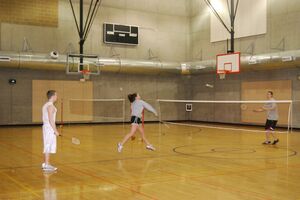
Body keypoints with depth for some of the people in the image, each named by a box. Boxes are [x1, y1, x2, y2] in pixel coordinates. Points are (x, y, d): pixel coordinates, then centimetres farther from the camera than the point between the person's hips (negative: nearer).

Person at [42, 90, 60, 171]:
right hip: (50, 128, -10)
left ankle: (46, 164, 21)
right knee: (48, 146, -5)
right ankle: (46, 165, -1)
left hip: (46, 127, 10)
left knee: (47, 146, 15)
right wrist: (55, 130, -19)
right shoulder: (50, 106, -15)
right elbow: (51, 120, -20)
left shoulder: (46, 105, 15)